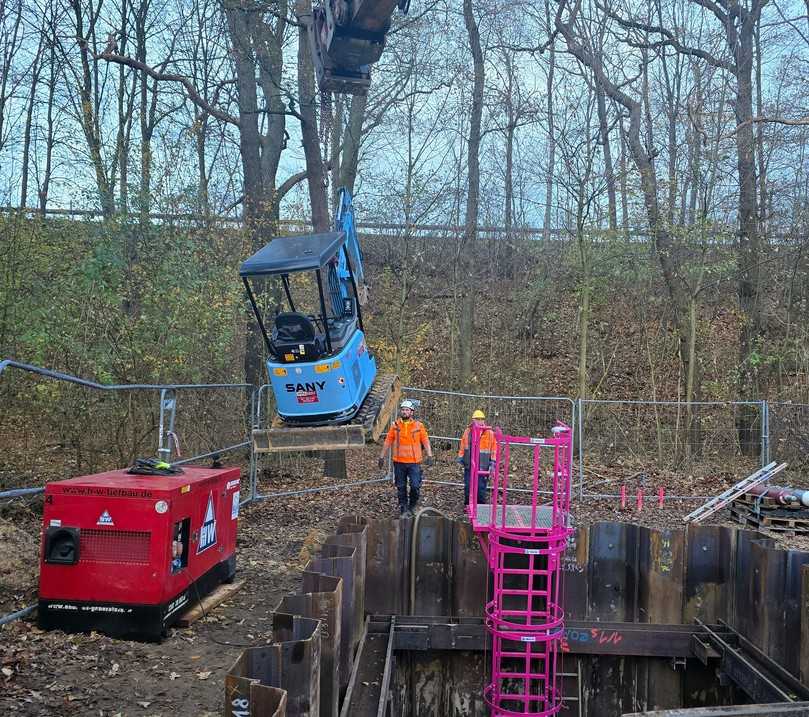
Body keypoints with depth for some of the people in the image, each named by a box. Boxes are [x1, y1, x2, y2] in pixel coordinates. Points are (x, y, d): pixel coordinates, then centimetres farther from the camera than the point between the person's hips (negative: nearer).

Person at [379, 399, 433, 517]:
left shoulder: (419, 425, 1)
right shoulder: (395, 426, 5)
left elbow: (426, 441, 1)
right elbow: (387, 442, 9)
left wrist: (429, 456, -9)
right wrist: (382, 457, 9)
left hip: (414, 462, -2)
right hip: (399, 462, 2)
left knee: (415, 486, -8)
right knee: (401, 487, 8)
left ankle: (412, 506, 16)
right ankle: (403, 509, 19)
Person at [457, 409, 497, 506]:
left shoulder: (489, 433, -1)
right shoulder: (468, 431, 6)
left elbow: (494, 448, 2)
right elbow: (462, 446, 15)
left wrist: (493, 461, -3)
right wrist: (460, 457, 11)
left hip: (483, 466, -3)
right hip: (469, 464, 3)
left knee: (481, 487, -1)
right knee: (468, 486, 6)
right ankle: (467, 505, 18)